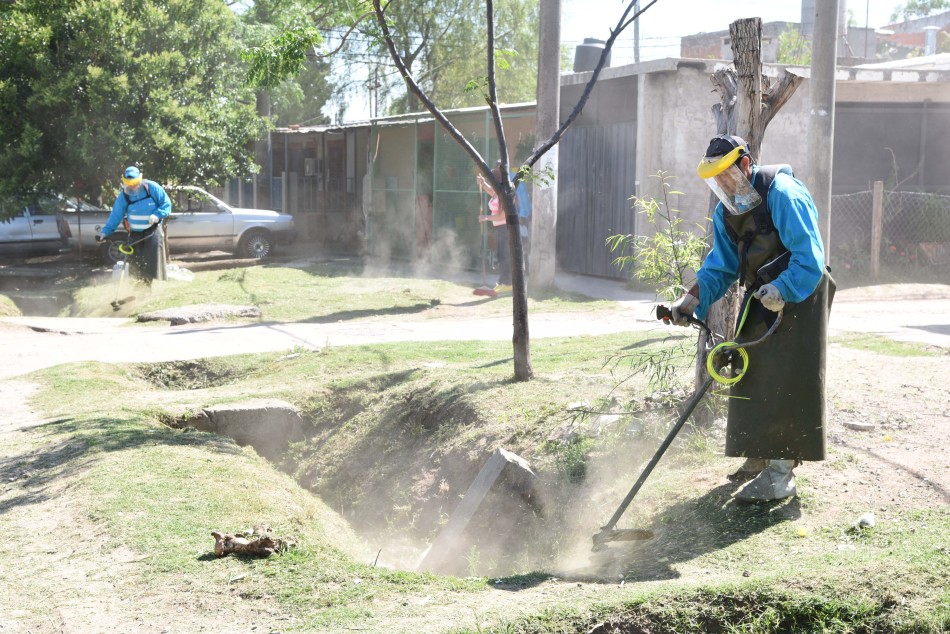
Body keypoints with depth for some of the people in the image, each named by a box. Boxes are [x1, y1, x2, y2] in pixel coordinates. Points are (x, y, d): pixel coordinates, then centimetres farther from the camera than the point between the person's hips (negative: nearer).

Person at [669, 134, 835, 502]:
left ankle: (780, 475, -12)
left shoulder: (783, 195, -22)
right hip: (760, 298, 9)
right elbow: (720, 267, 7)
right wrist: (691, 300, -8)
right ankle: (758, 457, 28)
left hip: (799, 297, -9)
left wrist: (781, 289, -39)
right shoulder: (726, 212, 5)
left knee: (784, 384, -13)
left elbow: (809, 258, -26)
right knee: (750, 374, 13)